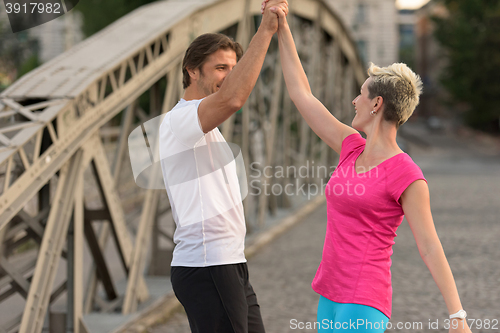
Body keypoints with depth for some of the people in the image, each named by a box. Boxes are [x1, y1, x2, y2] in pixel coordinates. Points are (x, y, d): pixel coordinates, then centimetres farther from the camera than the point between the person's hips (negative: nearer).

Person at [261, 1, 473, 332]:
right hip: (332, 298, 8)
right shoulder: (353, 149, 9)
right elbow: (302, 95, 15)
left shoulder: (407, 176, -12)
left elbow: (430, 247, -11)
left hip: (364, 305, -8)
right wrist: (282, 29, 15)